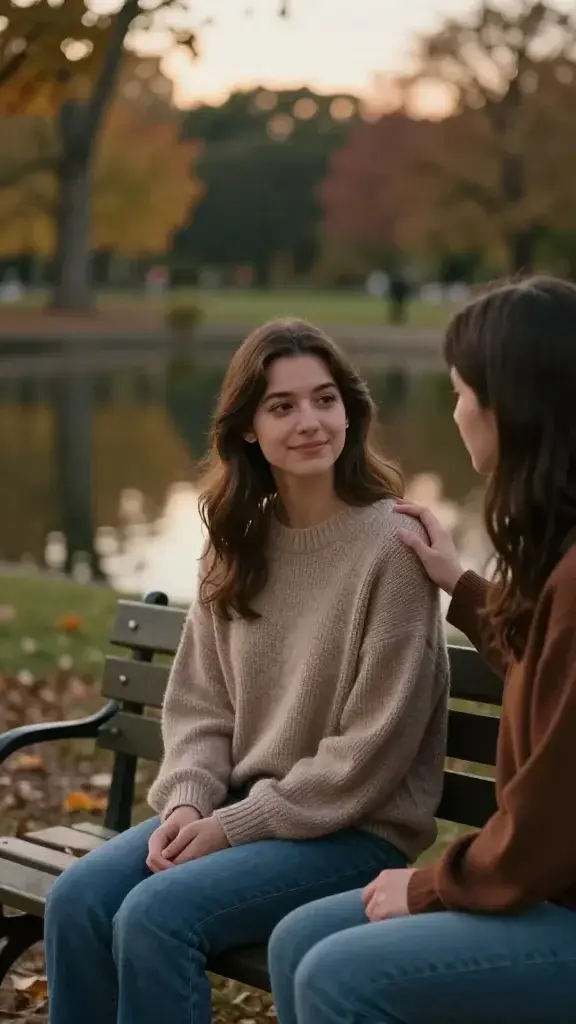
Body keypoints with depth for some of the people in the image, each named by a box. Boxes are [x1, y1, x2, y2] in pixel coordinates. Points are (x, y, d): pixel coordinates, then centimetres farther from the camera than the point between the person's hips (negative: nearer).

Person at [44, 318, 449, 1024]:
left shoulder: (392, 546, -14)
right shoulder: (240, 542, 7)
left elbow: (372, 748, -16)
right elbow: (199, 702, 10)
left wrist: (234, 828, -15)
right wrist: (188, 802, -9)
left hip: (355, 830, -6)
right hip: (236, 807, 6)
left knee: (155, 915, -25)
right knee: (77, 898, -13)